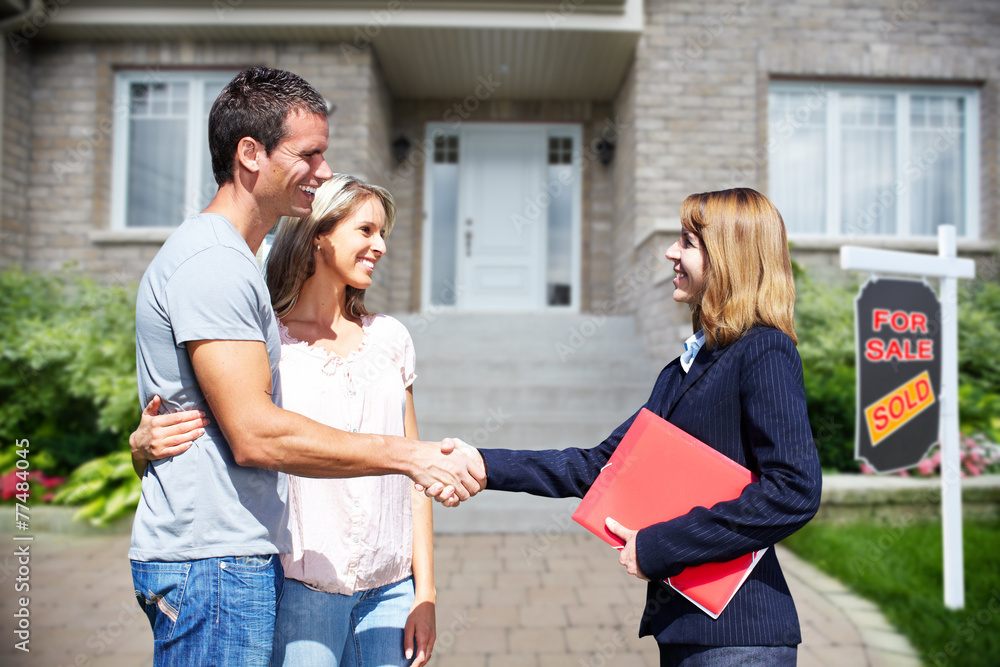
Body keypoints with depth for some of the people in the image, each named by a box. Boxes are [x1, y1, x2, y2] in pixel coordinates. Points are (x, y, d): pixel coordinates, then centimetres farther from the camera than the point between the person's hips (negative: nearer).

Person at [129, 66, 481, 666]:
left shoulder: (231, 259, 17)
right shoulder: (212, 261, -17)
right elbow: (256, 436, -23)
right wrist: (409, 455, -21)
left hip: (244, 557, 10)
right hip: (213, 566, -10)